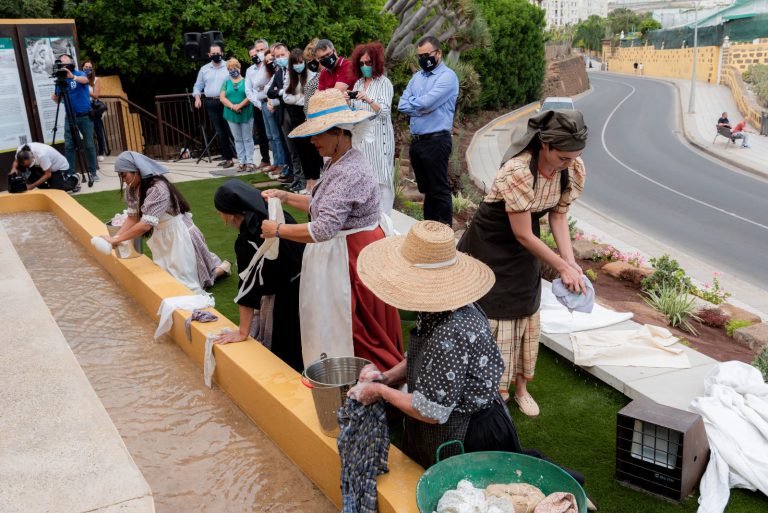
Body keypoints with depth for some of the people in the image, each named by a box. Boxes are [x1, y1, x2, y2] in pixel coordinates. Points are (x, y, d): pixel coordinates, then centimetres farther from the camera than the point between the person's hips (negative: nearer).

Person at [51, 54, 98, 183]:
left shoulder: (79, 74, -5)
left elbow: (85, 80, -30)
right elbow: (59, 98, 11)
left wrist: (73, 77, -50)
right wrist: (54, 97, -13)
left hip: (85, 116, -3)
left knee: (89, 145, 1)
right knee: (69, 145, 0)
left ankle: (93, 172, 10)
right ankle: (70, 173, 5)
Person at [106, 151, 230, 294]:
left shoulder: (158, 188, -32)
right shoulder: (132, 190, -3)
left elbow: (146, 224, -36)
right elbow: (133, 217, -4)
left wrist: (116, 240, -32)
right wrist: (115, 237, -18)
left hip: (179, 236, -9)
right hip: (163, 238, 9)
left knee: (183, 285, 0)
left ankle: (221, 269, 19)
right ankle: (218, 266, 35)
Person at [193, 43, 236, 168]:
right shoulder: (204, 69, 12)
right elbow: (198, 86, 18)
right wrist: (197, 98, 0)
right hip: (211, 104, 3)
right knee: (220, 132, 6)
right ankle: (228, 158, 12)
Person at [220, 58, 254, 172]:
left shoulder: (246, 81, 2)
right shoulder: (226, 82, 10)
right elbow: (222, 98, 1)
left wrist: (239, 105, -17)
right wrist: (232, 106, -14)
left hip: (246, 114, -3)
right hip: (231, 115, 3)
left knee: (247, 138, 0)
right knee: (238, 139, 7)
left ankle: (250, 162, 2)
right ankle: (242, 162, 11)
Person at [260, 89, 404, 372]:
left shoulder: (348, 173, -27)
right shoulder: (336, 162, 7)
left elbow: (323, 229, -33)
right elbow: (323, 205, 15)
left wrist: (277, 230, -22)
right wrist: (286, 197, 8)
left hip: (351, 257, -10)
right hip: (340, 251, 10)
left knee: (351, 328, 3)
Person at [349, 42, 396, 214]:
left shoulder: (384, 83, -3)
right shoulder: (358, 83, 14)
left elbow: (385, 111, -14)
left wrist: (369, 100, -29)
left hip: (378, 137, -6)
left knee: (381, 178, -6)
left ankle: (384, 217, -3)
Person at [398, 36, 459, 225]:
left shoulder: (447, 76, -9)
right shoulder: (417, 77, 15)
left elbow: (426, 102, -20)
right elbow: (402, 105, 6)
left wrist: (412, 101, 0)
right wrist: (422, 109, -9)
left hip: (436, 141, -7)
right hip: (416, 141, 8)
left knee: (440, 190, -2)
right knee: (426, 189, 15)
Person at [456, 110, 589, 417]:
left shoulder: (574, 169, -16)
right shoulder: (517, 171, -35)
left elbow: (558, 216, -3)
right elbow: (523, 234, -28)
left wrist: (571, 262, -14)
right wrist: (562, 268, -22)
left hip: (524, 253, 6)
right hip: (490, 248, -6)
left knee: (527, 314, 14)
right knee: (492, 318, 0)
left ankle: (521, 388, 34)